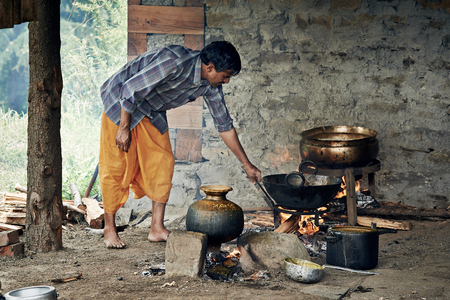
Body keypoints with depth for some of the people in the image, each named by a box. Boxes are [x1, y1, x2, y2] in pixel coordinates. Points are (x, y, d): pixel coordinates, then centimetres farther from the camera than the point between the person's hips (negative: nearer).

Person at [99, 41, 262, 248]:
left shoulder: (210, 86, -11)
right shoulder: (175, 62, -35)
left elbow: (225, 125, 0)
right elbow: (130, 89, -30)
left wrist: (246, 164, 2)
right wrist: (124, 128, -23)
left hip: (152, 112, 7)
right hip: (120, 102, -7)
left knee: (162, 162, -2)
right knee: (116, 166, -4)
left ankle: (157, 229, 4)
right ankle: (109, 228, 8)